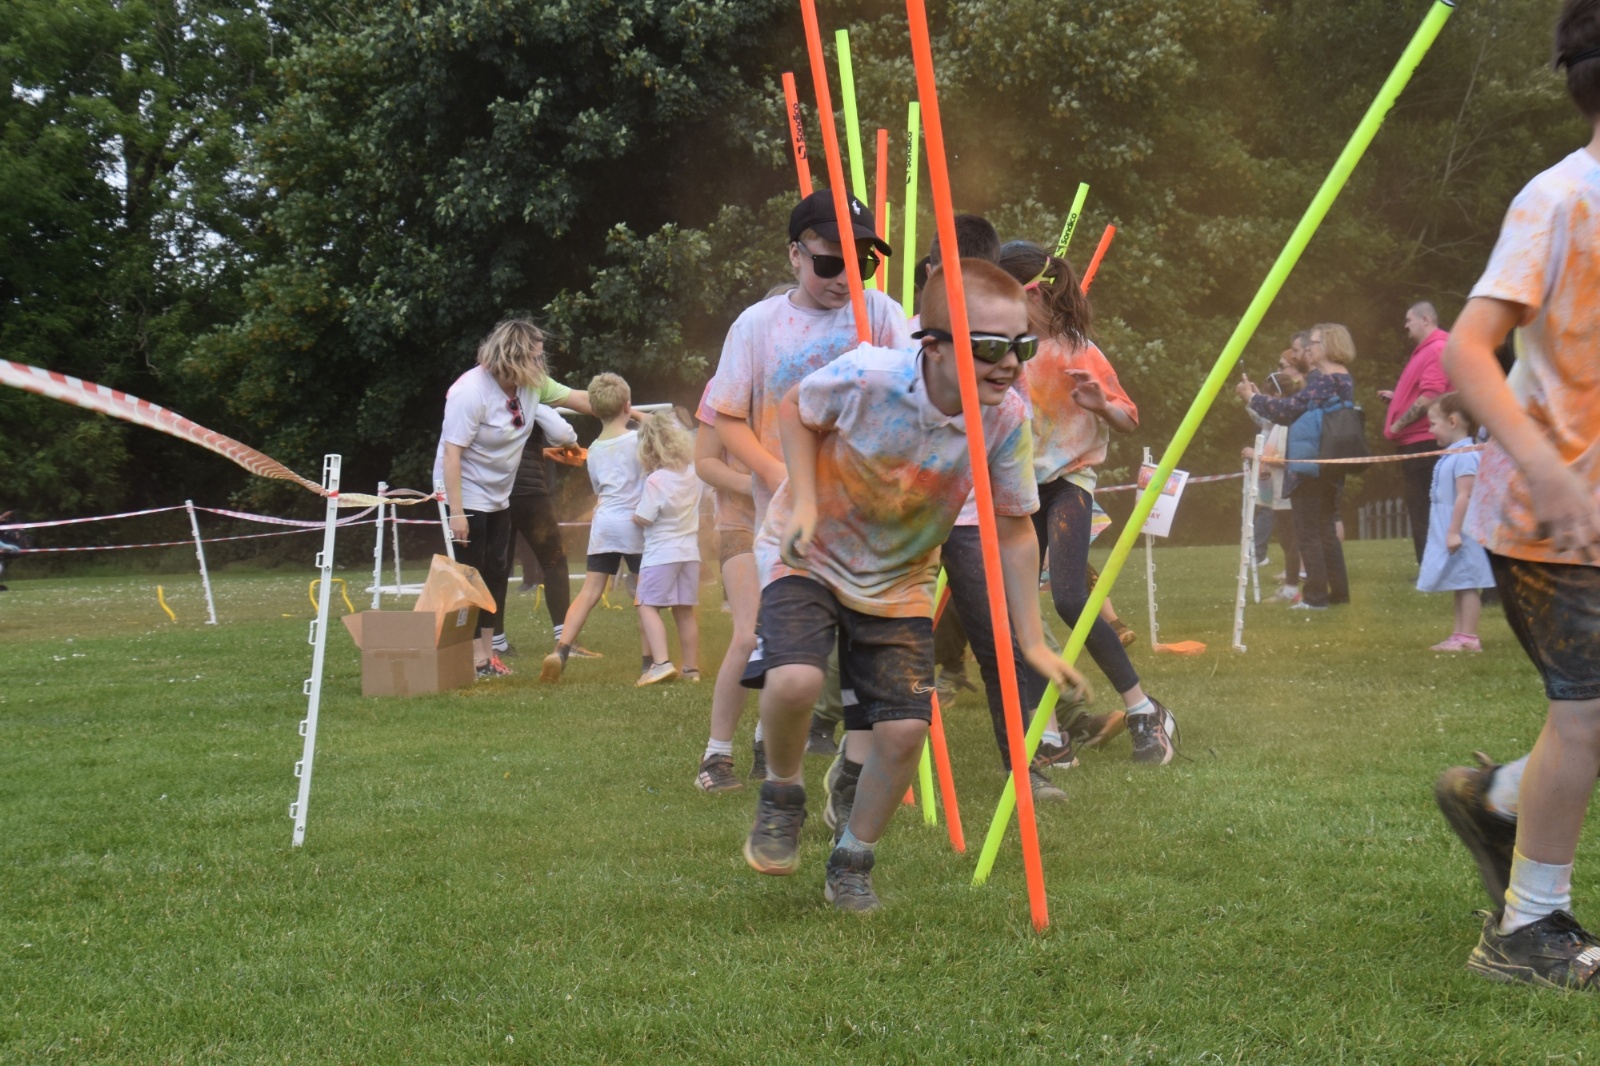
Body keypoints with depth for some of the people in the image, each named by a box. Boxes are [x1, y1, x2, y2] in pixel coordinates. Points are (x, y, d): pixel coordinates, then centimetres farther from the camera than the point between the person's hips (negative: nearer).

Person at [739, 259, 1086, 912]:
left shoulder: (1007, 419, -19)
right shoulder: (867, 377, -29)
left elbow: (1013, 534, -6)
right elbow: (795, 409, -6)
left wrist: (1033, 642, -7)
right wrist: (804, 502, -19)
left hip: (898, 581, 3)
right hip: (809, 556, -3)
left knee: (905, 730, -9)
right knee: (794, 679, -29)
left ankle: (852, 863, 17)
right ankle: (781, 799, 4)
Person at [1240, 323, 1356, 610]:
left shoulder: (1323, 380, -15)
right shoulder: (1344, 380, 15)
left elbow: (1291, 409, -17)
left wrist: (1253, 398, -6)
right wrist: (1262, 398, 13)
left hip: (1309, 466, -9)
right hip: (1331, 466, 9)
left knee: (1308, 532, -5)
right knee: (1326, 527, 15)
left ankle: (1315, 596, -6)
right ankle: (1338, 591, 16)